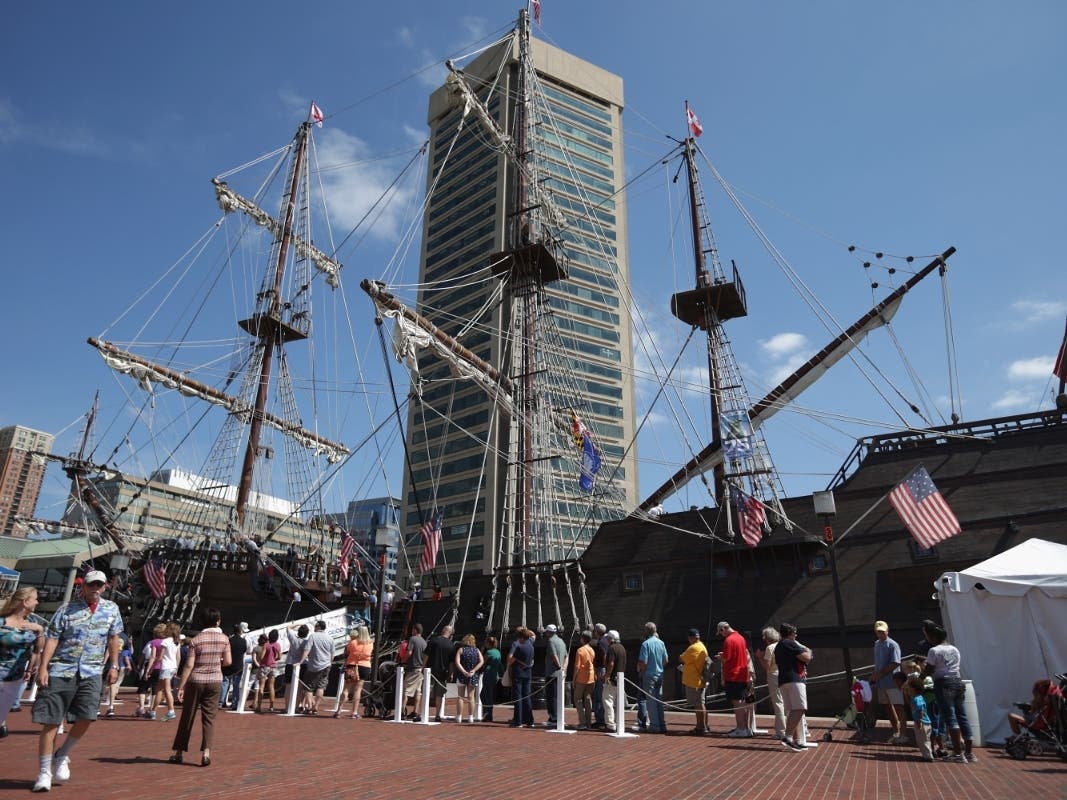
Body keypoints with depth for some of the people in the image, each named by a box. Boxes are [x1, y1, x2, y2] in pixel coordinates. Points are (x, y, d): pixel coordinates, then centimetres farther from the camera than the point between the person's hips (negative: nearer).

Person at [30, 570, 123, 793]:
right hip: (60, 671, -2)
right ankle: (44, 772, 14)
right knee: (50, 722, 1)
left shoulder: (111, 609, 7)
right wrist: (42, 668, -14)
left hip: (91, 673, 2)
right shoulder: (66, 609, -1)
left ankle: (62, 756, 18)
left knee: (86, 719, -9)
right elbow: (52, 639, -5)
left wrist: (113, 666, 9)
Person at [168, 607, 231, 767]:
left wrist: (181, 686, -7)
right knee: (209, 718, 6)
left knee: (187, 717, 12)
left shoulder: (196, 640, -8)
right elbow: (228, 661, -1)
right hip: (215, 681, 1)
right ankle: (206, 752, -3)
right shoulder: (224, 639, -2)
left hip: (196, 681, -1)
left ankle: (179, 753, 22)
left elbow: (189, 665, -12)